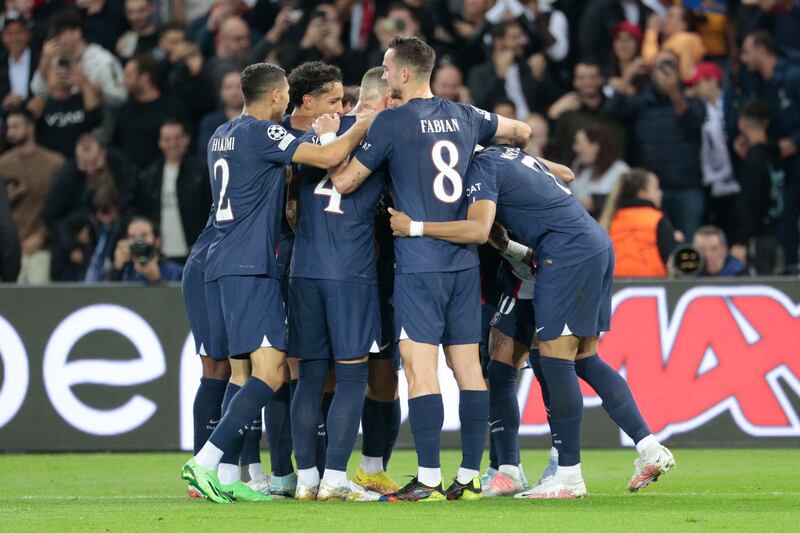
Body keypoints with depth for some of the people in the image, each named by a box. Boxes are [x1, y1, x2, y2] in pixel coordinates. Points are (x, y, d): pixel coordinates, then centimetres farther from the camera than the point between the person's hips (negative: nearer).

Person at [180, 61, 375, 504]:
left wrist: (316, 136, 32)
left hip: (220, 266, 10)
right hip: (250, 267, -10)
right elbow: (330, 157, -13)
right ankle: (204, 463, -23)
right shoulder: (260, 132, -9)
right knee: (270, 371, -13)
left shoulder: (221, 135, 18)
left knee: (242, 371, 10)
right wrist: (363, 126, 4)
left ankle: (225, 479, 2)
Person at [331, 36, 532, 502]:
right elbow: (522, 131, 28)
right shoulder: (464, 117, 11)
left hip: (419, 264, -6)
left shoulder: (392, 122, -7)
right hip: (464, 262, 6)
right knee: (468, 367, 6)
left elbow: (344, 182, -2)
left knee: (421, 367, -7)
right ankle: (470, 476, 8)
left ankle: (429, 480, -11)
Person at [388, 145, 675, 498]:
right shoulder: (512, 155, 21)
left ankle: (569, 476, -4)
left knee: (555, 359, -5)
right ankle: (650, 449, 11)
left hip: (568, 253, -9)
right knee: (585, 360, 13)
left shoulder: (481, 168, -7)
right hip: (598, 245, 9)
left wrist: (415, 227, -16)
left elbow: (478, 230, -21)